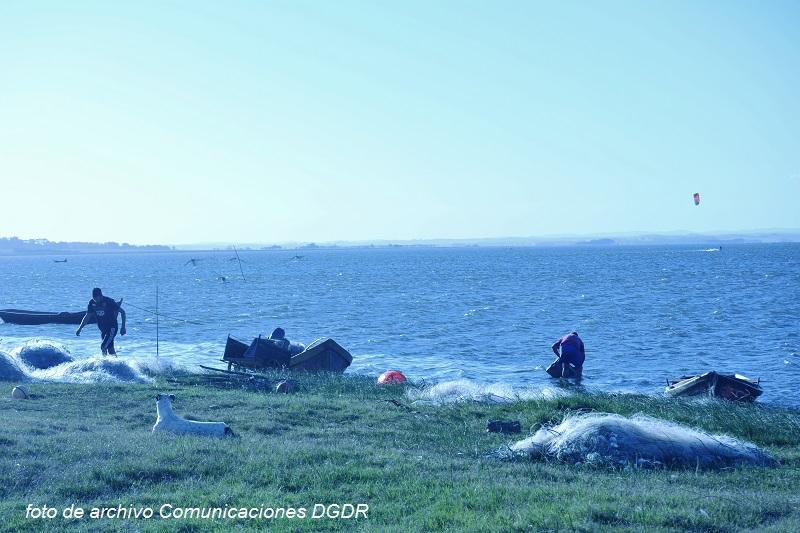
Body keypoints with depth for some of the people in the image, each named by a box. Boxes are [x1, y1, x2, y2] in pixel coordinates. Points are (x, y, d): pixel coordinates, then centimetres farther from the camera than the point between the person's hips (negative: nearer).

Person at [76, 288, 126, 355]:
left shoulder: (109, 301, -18)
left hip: (112, 328, -6)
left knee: (103, 346, -21)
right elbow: (87, 316, 8)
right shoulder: (92, 303, -4)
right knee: (110, 350, 7)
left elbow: (122, 312, -12)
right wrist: (80, 329, 1)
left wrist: (123, 327, -17)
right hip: (102, 329, 6)